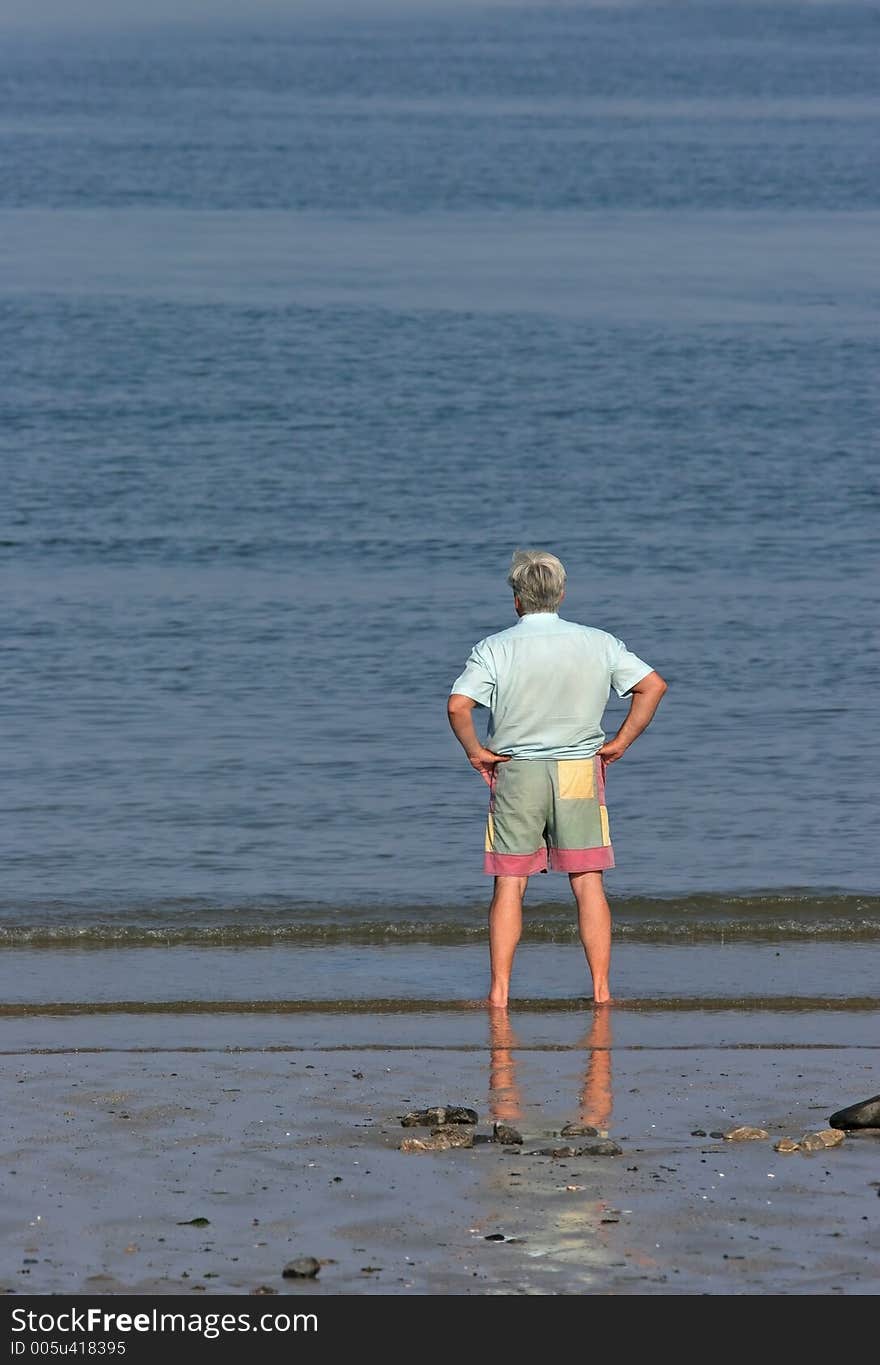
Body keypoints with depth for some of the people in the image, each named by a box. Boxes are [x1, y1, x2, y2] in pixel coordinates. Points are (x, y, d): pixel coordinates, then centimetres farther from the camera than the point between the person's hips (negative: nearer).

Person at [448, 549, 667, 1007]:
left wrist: (474, 751, -4)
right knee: (588, 884, 5)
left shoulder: (495, 649, -7)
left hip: (516, 771, -1)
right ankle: (601, 990, 3)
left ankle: (499, 992, -1)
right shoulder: (598, 644, 1)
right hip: (580, 771, 1)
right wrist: (621, 742, 3)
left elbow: (457, 705, -19)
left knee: (509, 886, 3)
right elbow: (653, 685, -2)